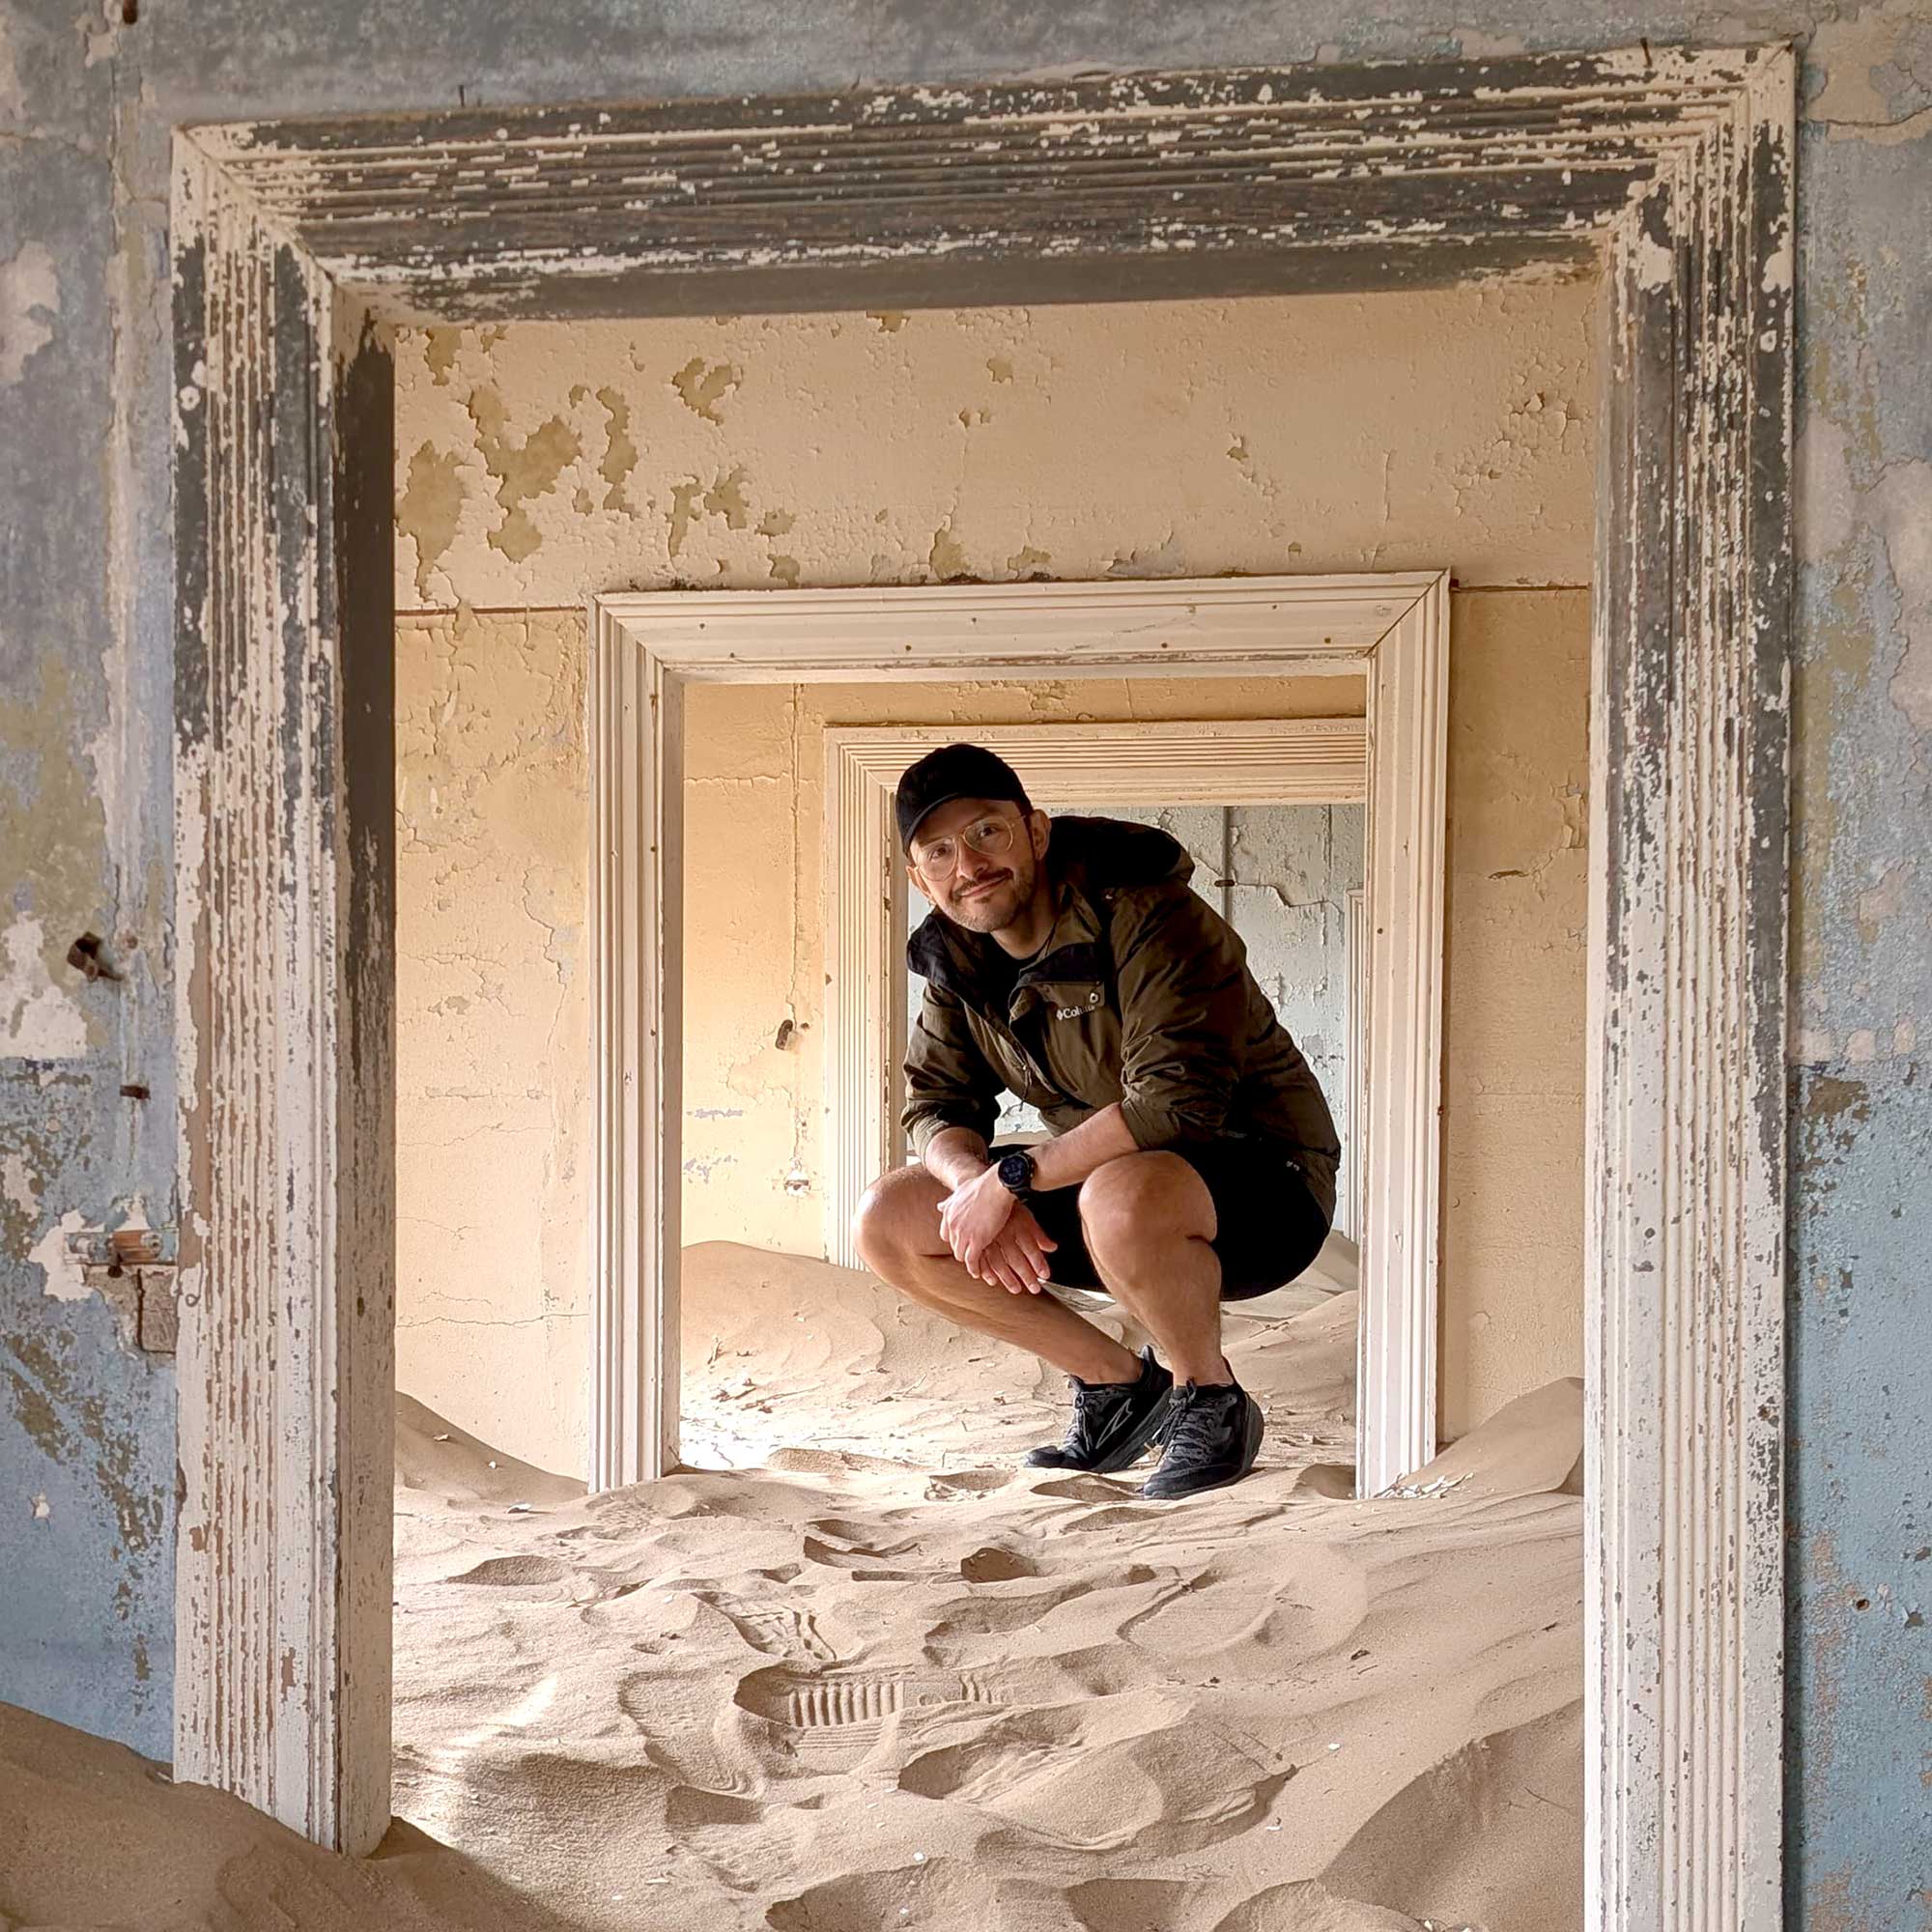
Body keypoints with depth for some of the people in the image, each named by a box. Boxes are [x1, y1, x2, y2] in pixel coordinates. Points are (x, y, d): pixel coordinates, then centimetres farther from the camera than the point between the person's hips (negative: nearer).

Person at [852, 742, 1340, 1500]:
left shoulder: (1145, 917, -23)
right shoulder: (956, 959, 1)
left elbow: (1179, 1101, -32)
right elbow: (935, 1106, 3)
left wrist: (1012, 1177, -29)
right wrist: (975, 1181, -21)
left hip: (1262, 1182, -8)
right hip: (1105, 1175, 8)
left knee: (1123, 1199, -42)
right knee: (886, 1223, -4)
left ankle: (1210, 1401, -11)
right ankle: (1117, 1383, 7)